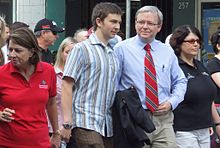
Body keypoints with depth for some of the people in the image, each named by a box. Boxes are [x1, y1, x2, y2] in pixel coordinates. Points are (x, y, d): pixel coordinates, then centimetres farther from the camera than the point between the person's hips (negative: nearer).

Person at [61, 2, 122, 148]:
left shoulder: (113, 53, 15)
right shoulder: (82, 49, -2)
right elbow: (67, 86, -7)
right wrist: (67, 123, -13)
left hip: (108, 125, 6)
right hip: (86, 123, -6)